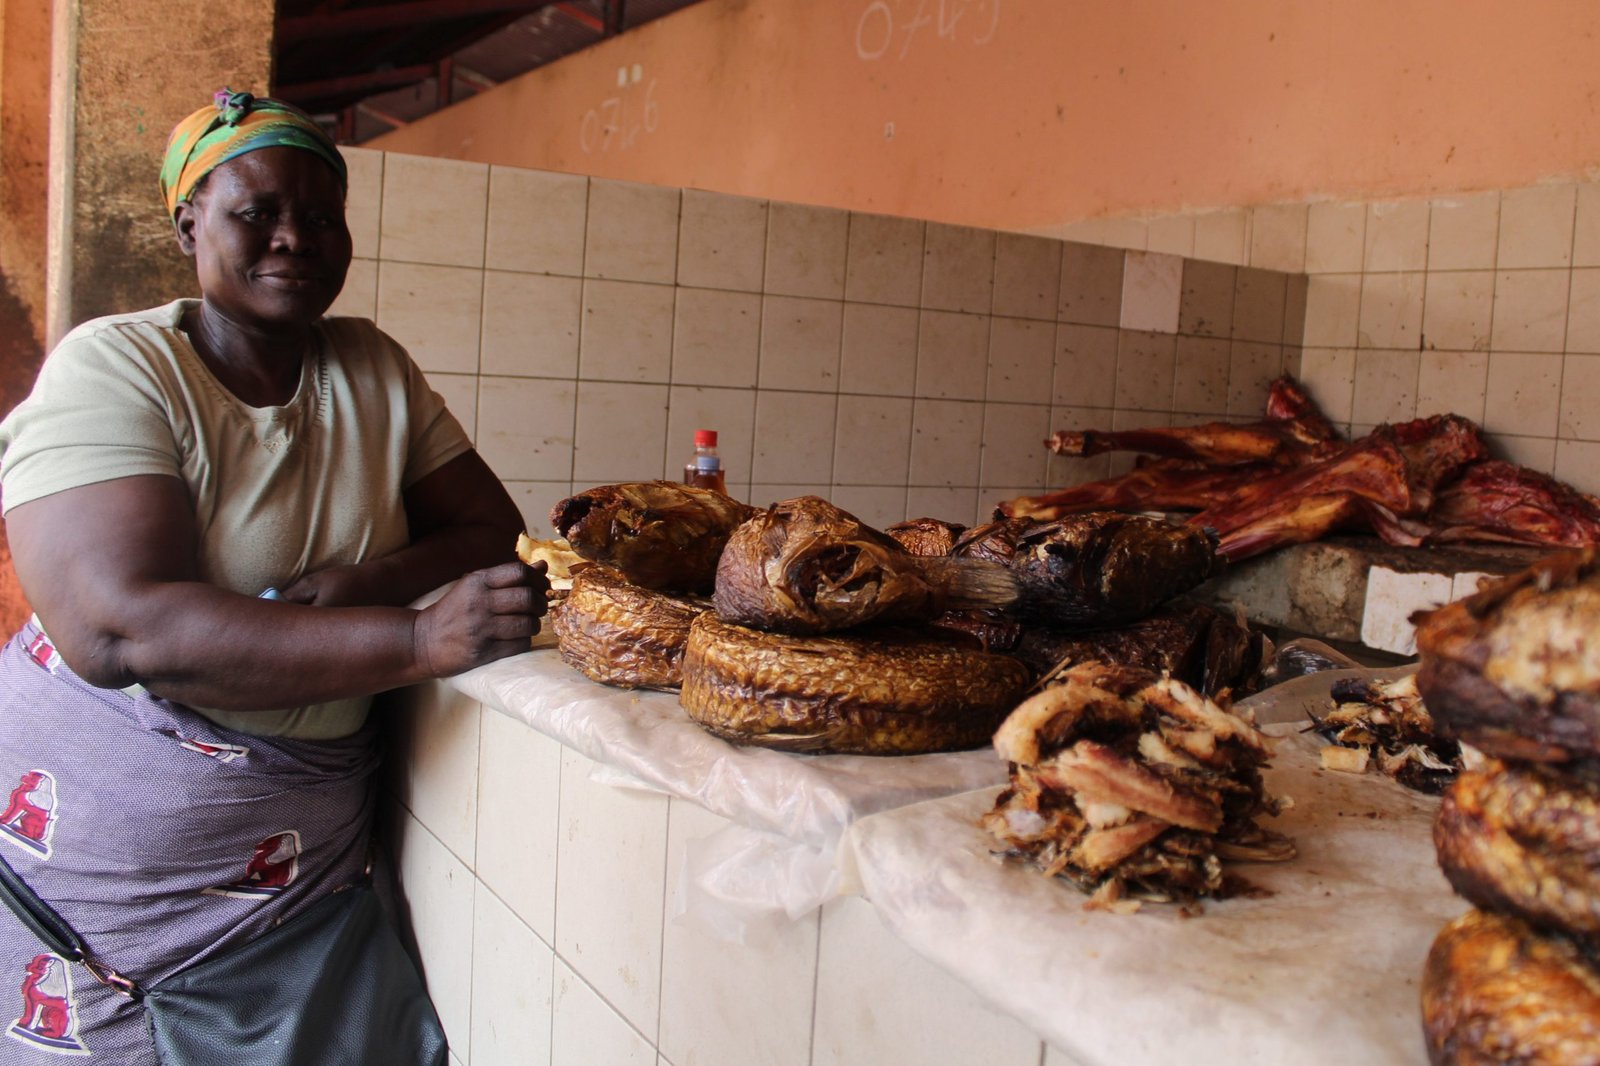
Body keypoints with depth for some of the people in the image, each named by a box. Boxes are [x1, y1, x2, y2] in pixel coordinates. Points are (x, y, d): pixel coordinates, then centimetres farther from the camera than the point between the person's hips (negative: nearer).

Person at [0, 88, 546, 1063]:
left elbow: (493, 531, 2)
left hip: (310, 828, 4)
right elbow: (120, 628, -27)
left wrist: (365, 583, -19)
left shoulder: (375, 369, 4)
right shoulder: (113, 370, -12)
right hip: (108, 828, -4)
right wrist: (423, 638, -36)